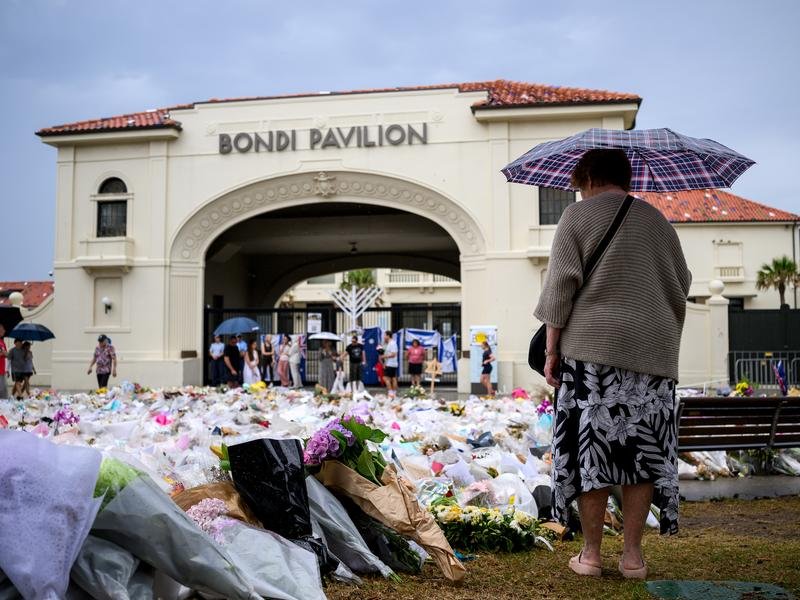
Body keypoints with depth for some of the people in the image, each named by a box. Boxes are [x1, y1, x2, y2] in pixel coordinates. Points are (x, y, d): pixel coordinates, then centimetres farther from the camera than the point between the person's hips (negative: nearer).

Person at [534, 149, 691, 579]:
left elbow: (560, 285, -4)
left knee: (591, 448, 3)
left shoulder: (577, 214, 3)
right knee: (642, 449, 8)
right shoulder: (657, 221, 14)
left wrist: (551, 349, -2)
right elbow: (682, 285, 16)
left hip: (592, 349, -3)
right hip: (652, 350, 4)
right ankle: (633, 554, 14)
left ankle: (590, 554, 9)